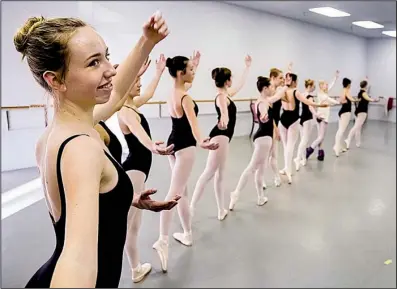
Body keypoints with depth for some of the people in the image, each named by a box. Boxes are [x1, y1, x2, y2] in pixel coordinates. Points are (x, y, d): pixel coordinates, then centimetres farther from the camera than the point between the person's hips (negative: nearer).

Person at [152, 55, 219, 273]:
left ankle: (187, 234, 27)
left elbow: (185, 81, 31)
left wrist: (194, 64, 45)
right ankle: (163, 240, -15)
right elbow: (193, 123, -36)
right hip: (185, 147, -9)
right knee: (175, 193, -11)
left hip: (173, 143, 9)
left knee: (182, 191, 16)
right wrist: (202, 142, -53)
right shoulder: (185, 98, -19)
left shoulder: (172, 93, 7)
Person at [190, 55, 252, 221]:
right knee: (209, 173, -14)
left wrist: (248, 67, 37)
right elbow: (223, 108, -38)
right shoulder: (221, 97, -12)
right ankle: (191, 207, -14)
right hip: (220, 136, -10)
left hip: (223, 136, 10)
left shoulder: (226, 94, 16)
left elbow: (241, 85, 32)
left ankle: (221, 210, 19)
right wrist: (224, 116, -61)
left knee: (219, 175, 12)